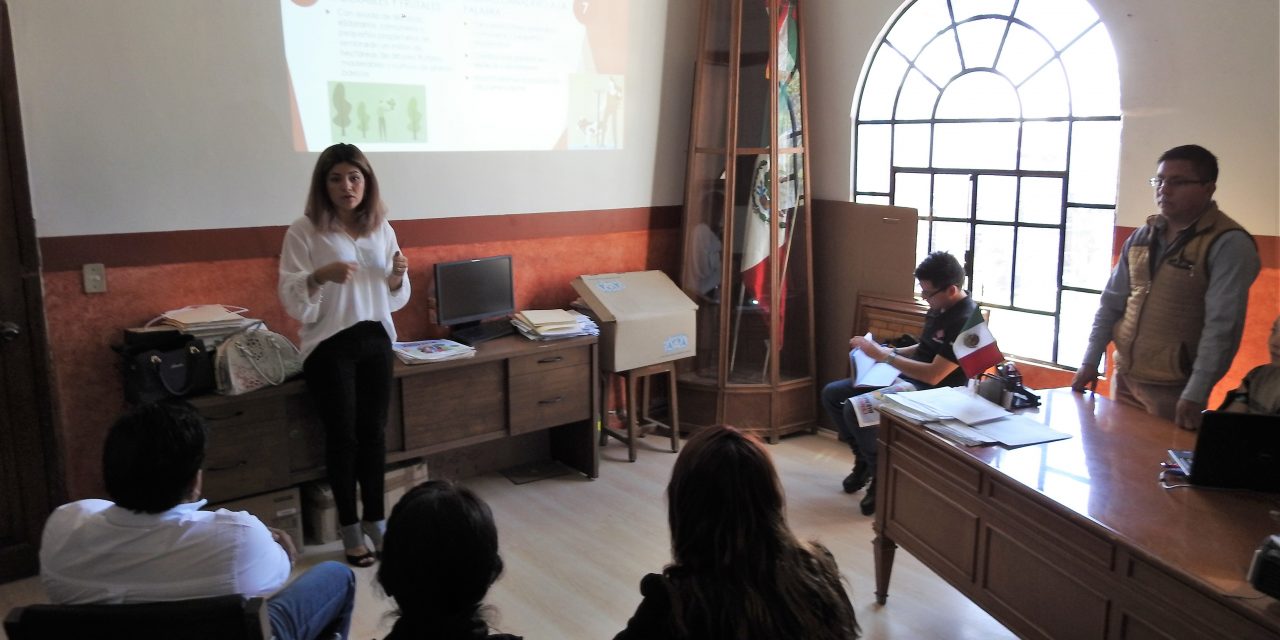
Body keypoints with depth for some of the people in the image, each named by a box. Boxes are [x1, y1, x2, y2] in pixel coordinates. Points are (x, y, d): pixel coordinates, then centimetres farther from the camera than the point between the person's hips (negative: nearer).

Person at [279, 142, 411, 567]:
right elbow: (292, 301, -10)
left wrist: (398, 277, -8)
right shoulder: (304, 231, -7)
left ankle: (376, 523, 21)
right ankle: (351, 532, 15)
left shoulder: (381, 228, 6)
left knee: (374, 433, 8)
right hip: (329, 346, -4)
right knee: (342, 436, 2)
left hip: (376, 341, 4)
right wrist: (320, 276, -27)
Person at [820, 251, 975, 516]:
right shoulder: (939, 308, 7)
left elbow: (933, 376, -26)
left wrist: (885, 356, -21)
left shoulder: (966, 322, -22)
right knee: (831, 394, 4)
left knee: (855, 409, -29)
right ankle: (864, 458, 18)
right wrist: (890, 351, 5)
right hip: (905, 378, 10)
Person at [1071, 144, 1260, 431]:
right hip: (1124, 377, 6)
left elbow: (1223, 325, -18)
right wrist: (1090, 362, 7)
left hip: (1174, 389, -6)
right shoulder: (1143, 236, 7)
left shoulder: (1229, 245, -11)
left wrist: (1195, 395, -22)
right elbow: (1111, 303, 11)